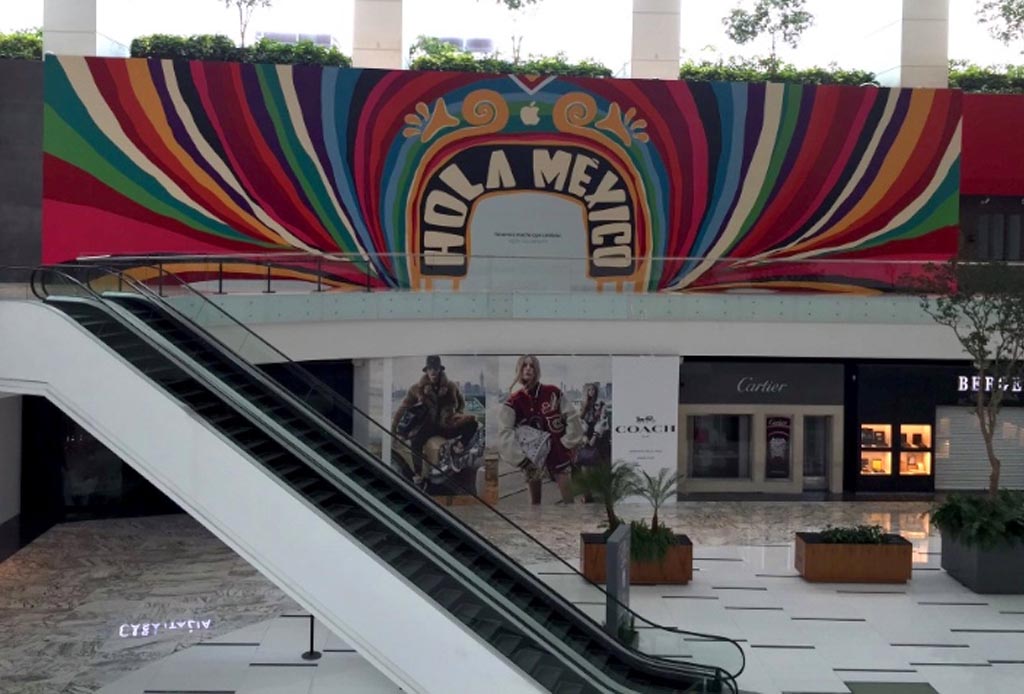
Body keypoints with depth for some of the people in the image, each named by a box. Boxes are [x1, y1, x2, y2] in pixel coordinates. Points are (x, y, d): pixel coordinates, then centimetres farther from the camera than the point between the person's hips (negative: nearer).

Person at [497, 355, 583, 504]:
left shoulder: (552, 393, -4)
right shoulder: (514, 402, -5)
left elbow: (572, 416, 3)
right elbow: (504, 432, -10)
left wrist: (568, 442, 0)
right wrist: (520, 458, -15)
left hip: (557, 450, 0)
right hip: (532, 455, 0)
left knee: (568, 499, -6)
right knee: (535, 499, 6)